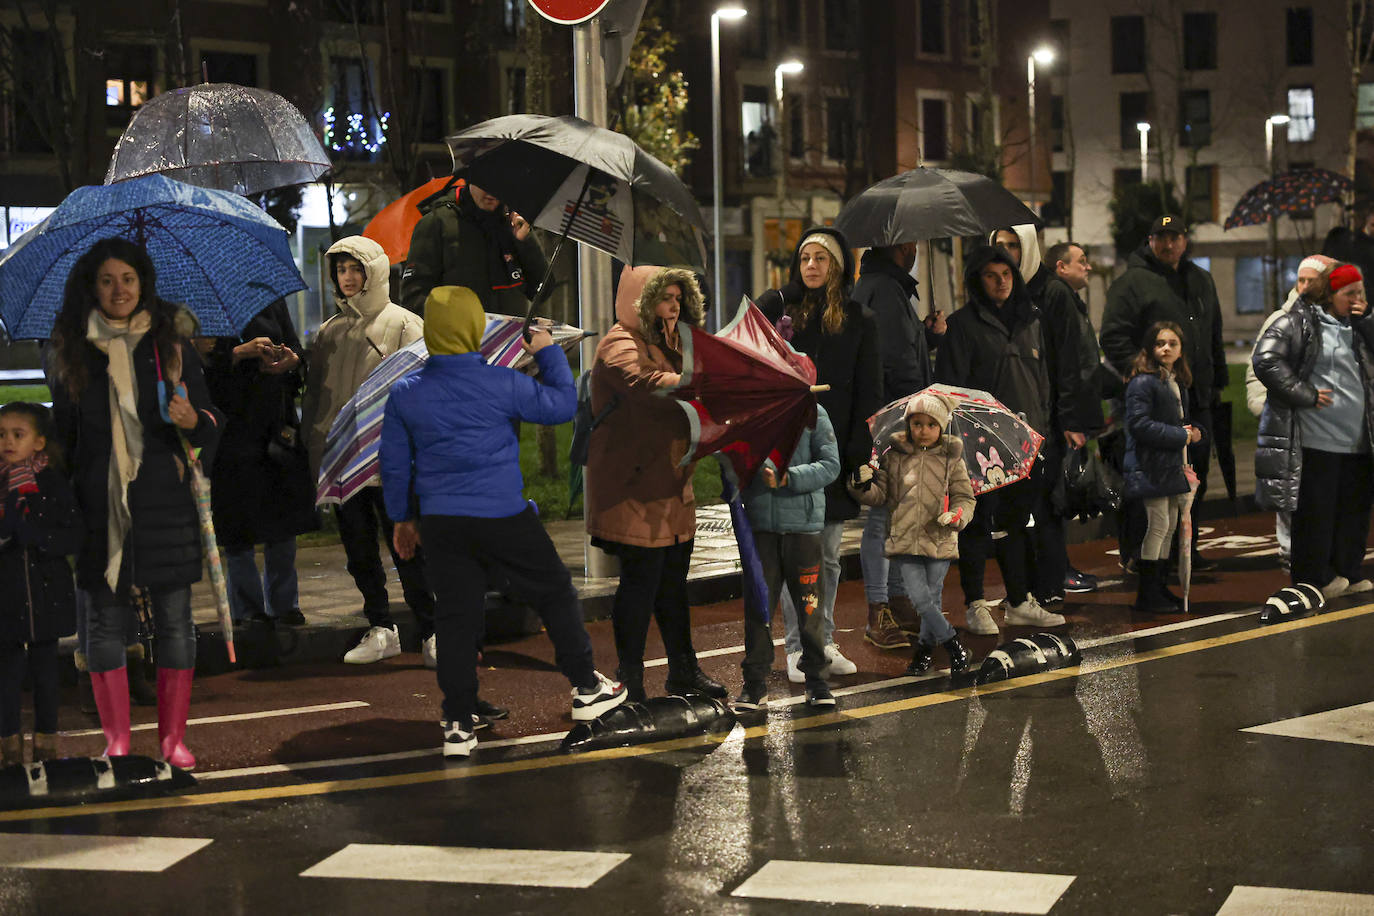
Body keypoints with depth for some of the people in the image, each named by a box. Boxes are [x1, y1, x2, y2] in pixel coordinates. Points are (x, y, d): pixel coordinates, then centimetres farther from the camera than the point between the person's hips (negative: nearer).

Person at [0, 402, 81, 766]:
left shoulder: (54, 483, -2)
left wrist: (32, 532, -21)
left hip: (46, 595, 0)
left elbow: (73, 538, -8)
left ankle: (46, 749, 21)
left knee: (45, 673, 8)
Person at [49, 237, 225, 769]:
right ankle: (116, 740, 11)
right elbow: (62, 432, 13)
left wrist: (192, 420, -16)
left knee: (174, 620, 1)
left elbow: (212, 423, 6)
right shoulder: (76, 352, 7)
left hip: (164, 504, -1)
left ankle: (173, 738, 9)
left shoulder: (171, 347, 5)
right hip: (99, 505, 1)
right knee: (106, 620, 2)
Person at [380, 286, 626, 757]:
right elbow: (562, 404, 2)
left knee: (455, 618, 9)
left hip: (441, 522, 3)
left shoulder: (404, 393, 0)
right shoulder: (501, 384, -11)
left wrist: (403, 517, 20)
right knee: (555, 594, 15)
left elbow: (394, 464, 8)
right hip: (502, 516, -3)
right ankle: (586, 688, 24)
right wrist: (548, 353, 14)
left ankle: (458, 725, 9)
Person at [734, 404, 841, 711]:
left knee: (809, 604, 3)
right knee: (757, 603, 3)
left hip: (803, 523, -2)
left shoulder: (811, 413, -1)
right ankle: (755, 680, 13)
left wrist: (787, 478, -19)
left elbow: (830, 465, -7)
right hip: (759, 523, 2)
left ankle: (815, 676, 16)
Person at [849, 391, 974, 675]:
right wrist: (864, 485, -16)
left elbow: (965, 497, 5)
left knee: (932, 598, 5)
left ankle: (925, 647, 25)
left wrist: (957, 516, -16)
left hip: (939, 542, 0)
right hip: (904, 541, 0)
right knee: (920, 598, -10)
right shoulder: (894, 456, 4)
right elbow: (880, 495, 5)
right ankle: (951, 642, 6)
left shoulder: (951, 459, 4)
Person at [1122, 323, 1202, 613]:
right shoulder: (1143, 382, -14)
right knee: (1158, 525, -8)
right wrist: (1180, 436, -20)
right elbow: (1139, 423, -22)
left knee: (1170, 526, 12)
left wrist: (1191, 431, 6)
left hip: (1172, 465, 9)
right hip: (1151, 466, -9)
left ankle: (1159, 587, 21)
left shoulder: (1176, 382, 15)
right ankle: (1147, 594, -1)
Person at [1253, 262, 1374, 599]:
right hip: (1315, 441, -7)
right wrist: (1306, 395, -15)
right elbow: (1266, 360, -15)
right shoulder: (1297, 322, -6)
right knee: (1315, 512, -1)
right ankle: (1311, 581, 9)